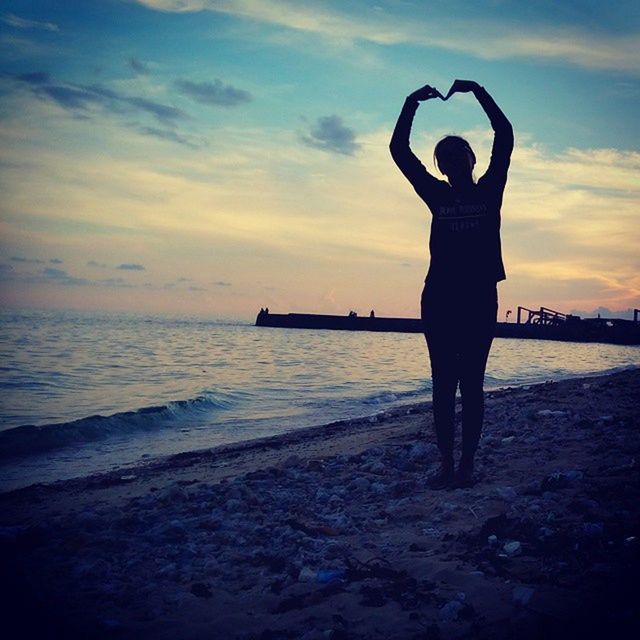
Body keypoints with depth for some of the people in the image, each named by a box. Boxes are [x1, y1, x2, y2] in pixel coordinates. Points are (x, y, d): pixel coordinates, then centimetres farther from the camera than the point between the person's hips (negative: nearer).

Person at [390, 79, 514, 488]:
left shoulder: (490, 191, 3)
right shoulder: (438, 195, 6)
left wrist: (478, 91, 1)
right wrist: (412, 103, 5)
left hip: (479, 299, -1)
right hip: (440, 298, 1)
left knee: (471, 385, 0)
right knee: (444, 386, 2)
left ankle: (466, 465, 0)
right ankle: (448, 465, 4)